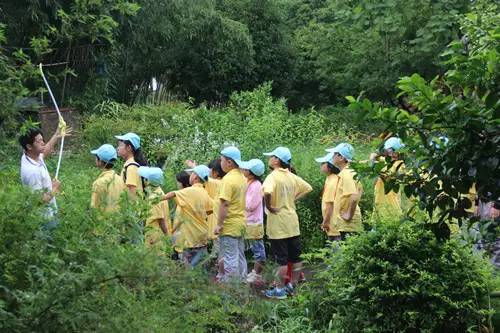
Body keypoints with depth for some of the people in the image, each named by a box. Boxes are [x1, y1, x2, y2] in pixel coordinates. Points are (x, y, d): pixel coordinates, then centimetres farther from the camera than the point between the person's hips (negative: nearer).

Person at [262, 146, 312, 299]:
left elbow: (267, 192, -35)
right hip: (293, 223, 7)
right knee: (296, 257, 12)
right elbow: (308, 188, 17)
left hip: (278, 225, -7)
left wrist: (269, 207, -20)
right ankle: (293, 285, 22)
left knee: (281, 259, -1)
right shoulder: (292, 177, 5)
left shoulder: (273, 176, -16)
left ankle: (279, 290, 7)